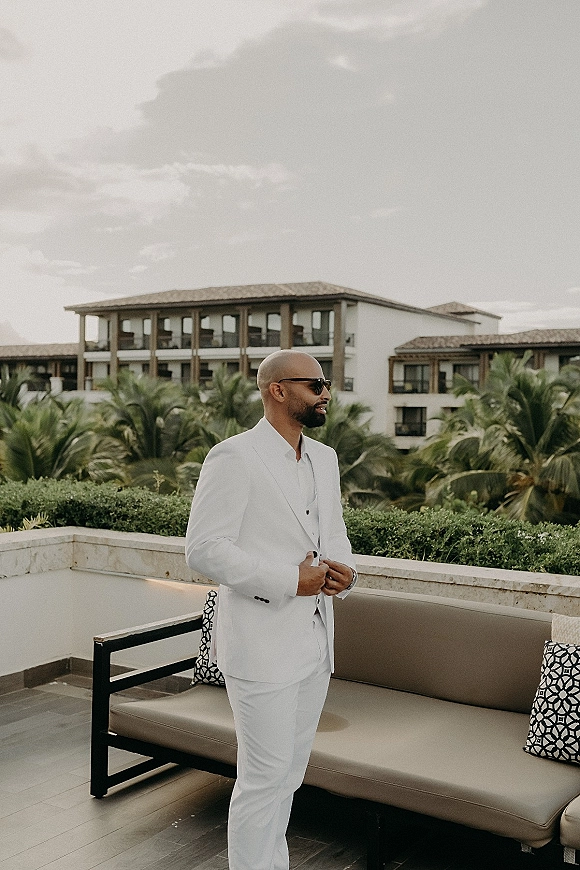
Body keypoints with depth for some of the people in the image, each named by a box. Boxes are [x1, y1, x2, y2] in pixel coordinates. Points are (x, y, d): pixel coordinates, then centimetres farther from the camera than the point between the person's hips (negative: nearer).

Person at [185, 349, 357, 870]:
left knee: (289, 773, 19)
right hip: (261, 645, -8)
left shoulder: (325, 458, 11)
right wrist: (289, 580, -21)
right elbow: (203, 548, -18)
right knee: (264, 778, 2)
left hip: (315, 642, 8)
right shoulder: (234, 458, -13)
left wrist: (343, 570, -3)